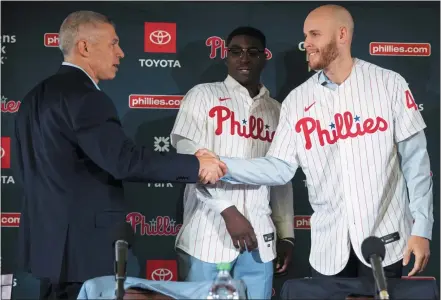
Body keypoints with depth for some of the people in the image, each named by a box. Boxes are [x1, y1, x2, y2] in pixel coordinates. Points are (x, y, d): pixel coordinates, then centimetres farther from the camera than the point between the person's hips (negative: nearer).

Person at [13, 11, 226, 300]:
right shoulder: (84, 96, -18)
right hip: (83, 245, -9)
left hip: (47, 239, 10)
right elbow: (125, 160, -28)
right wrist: (196, 165, -19)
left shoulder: (36, 96, 12)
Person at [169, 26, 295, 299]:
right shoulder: (203, 96, 3)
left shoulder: (275, 110, 14)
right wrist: (228, 210, -14)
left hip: (260, 239, 3)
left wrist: (286, 234, 12)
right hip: (208, 235, -3)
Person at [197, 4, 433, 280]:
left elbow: (415, 159, -3)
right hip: (328, 243, 2)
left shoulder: (389, 84, -3)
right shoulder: (297, 100, 2)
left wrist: (422, 228, -7)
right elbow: (280, 167, -2)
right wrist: (224, 166, -15)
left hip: (384, 237, -2)